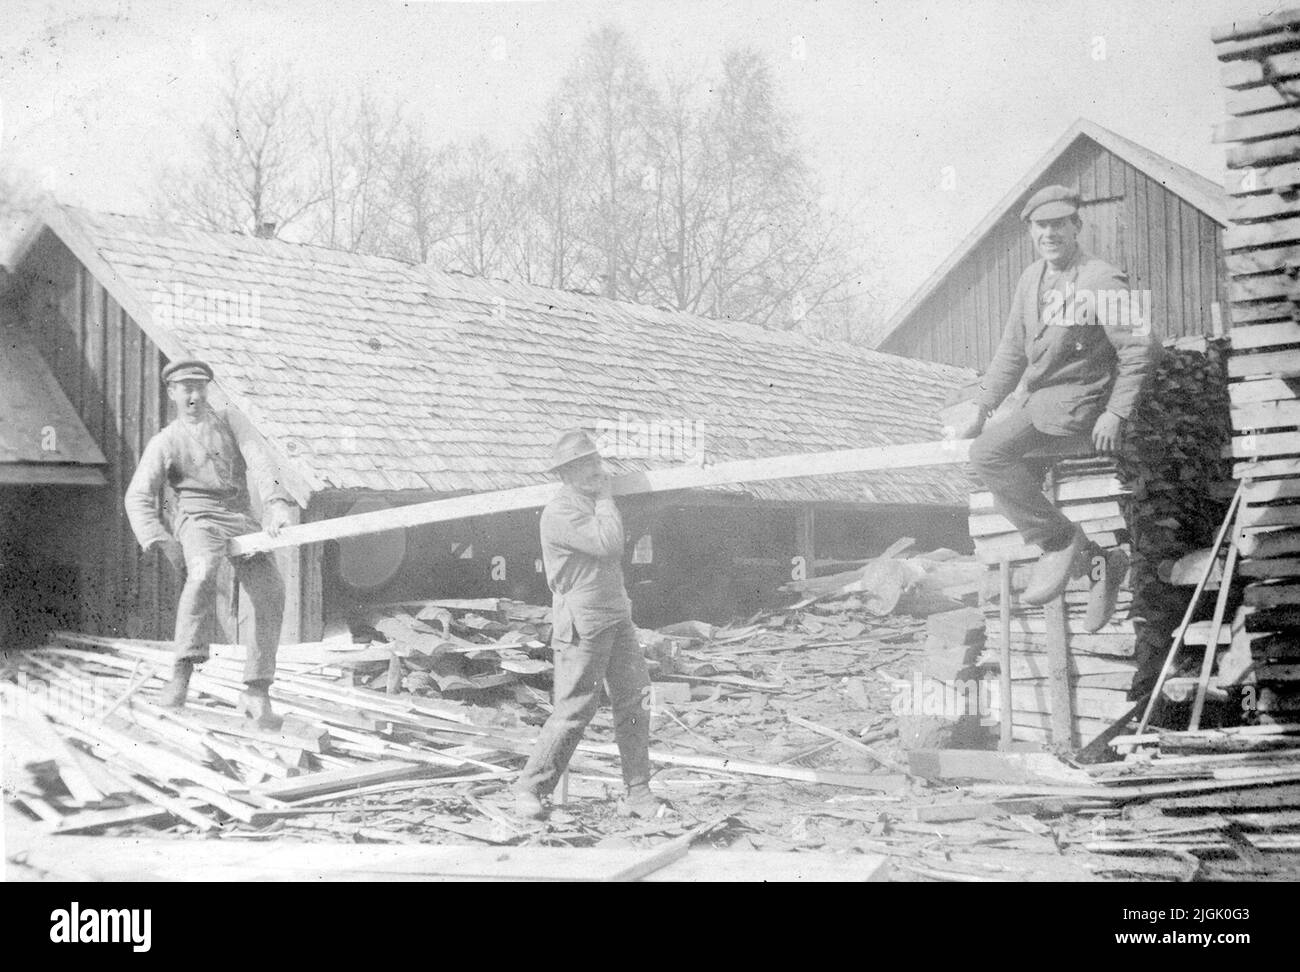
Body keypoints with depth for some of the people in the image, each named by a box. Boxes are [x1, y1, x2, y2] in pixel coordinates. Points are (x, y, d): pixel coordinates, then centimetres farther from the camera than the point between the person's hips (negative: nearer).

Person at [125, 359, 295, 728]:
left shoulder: (231, 421, 13)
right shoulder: (164, 443, 8)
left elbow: (260, 463, -3)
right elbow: (139, 497, 0)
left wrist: (276, 505, -21)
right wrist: (161, 542, -17)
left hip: (241, 517, 3)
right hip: (198, 519, -3)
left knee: (270, 592, -16)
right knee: (203, 575, -35)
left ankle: (257, 692, -11)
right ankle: (183, 671, -31)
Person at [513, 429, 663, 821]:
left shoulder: (594, 503, 16)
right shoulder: (560, 512, -14)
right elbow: (608, 543, -24)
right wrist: (605, 499, -11)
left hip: (617, 617, 8)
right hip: (582, 623, -8)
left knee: (635, 701, 2)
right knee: (575, 709, -5)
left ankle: (638, 795, 6)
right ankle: (529, 788, 9)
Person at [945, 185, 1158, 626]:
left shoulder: (1103, 282, -15)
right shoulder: (1032, 278, 9)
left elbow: (1140, 349, -17)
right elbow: (1013, 349, 14)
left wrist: (1116, 413, -21)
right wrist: (982, 403, 5)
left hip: (1078, 401, -9)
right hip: (1039, 400, 9)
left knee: (988, 453, -22)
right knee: (1007, 487, 5)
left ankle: (1062, 541, -13)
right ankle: (1098, 560, 9)